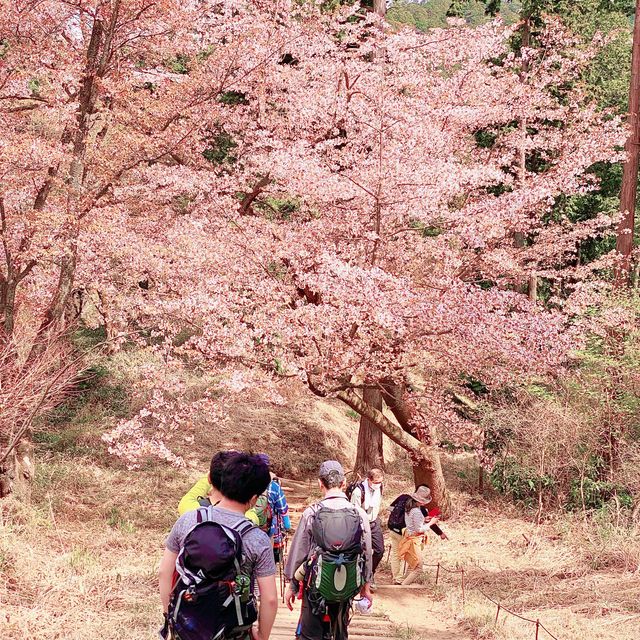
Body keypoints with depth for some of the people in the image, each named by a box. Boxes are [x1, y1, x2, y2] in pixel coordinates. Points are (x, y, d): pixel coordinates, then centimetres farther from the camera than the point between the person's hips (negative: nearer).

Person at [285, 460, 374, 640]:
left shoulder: (311, 513, -12)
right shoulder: (359, 514, -7)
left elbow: (298, 551, -6)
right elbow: (367, 553, 1)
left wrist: (292, 585, 7)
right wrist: (365, 586, 15)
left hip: (316, 585, -2)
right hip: (347, 586, 2)